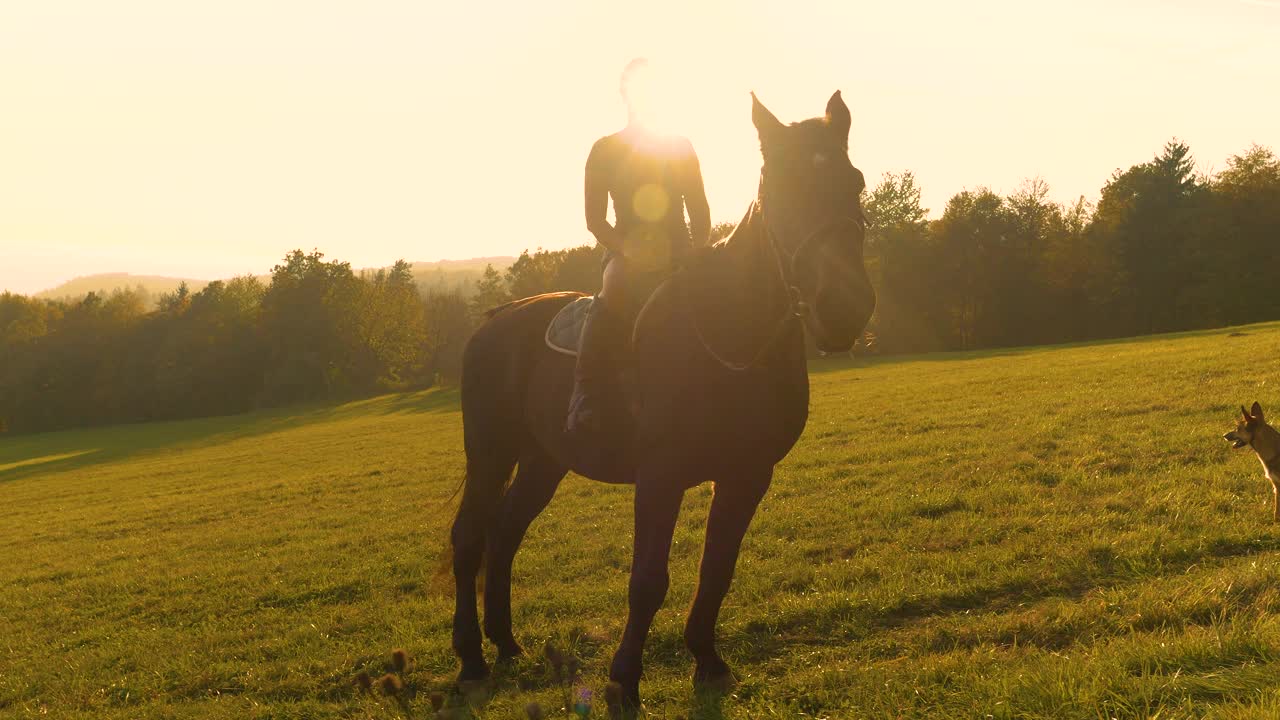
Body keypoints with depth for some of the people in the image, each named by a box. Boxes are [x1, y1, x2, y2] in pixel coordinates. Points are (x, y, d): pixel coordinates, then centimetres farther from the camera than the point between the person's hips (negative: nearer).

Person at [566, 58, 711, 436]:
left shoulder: (680, 148, 16)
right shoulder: (606, 150, 10)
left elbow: (701, 214, 13)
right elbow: (595, 219, 2)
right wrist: (628, 248, -17)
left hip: (679, 259, 3)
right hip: (627, 256, -3)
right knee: (617, 291, -38)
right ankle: (587, 404, -42)